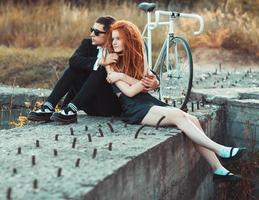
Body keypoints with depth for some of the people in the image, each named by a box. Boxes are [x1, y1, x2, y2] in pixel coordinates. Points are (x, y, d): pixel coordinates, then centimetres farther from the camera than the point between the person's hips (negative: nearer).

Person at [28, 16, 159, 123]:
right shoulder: (88, 44, 1)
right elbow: (73, 60, -19)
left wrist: (154, 82, -37)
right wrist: (101, 61, -32)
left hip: (111, 106, -4)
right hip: (91, 104, 4)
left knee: (100, 71, -27)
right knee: (74, 69, -17)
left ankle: (71, 110, -38)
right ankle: (48, 108, -27)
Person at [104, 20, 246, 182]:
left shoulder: (137, 58, 19)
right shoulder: (111, 64, 2)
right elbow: (129, 91, -10)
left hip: (149, 101, 6)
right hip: (133, 109, -6)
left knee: (193, 120, -13)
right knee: (178, 116, -27)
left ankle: (218, 170, -16)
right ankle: (221, 150, -27)